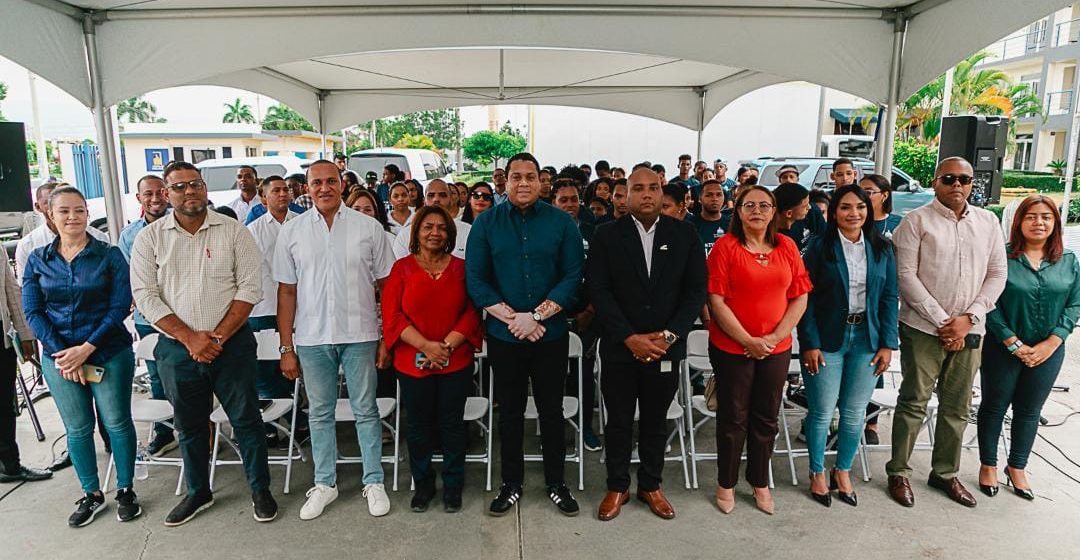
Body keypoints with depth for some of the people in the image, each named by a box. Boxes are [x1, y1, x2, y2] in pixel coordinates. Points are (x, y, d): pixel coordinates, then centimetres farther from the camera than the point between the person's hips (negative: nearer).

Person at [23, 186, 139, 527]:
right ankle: (91, 495, 27)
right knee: (77, 429, 11)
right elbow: (32, 311, 1)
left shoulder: (109, 255, -3)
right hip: (58, 357, 3)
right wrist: (60, 351, -11)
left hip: (109, 354, -2)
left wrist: (86, 349, -15)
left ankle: (125, 491, 21)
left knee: (117, 422, 4)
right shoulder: (38, 260, 5)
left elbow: (120, 307, -8)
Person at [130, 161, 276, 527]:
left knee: (246, 419, 6)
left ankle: (260, 489, 22)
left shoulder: (233, 231, -3)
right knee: (189, 426, 16)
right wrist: (190, 338, -13)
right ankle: (198, 493, 34)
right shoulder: (149, 238, 2)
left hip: (231, 343, -2)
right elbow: (145, 296, -4)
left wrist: (217, 336, -13)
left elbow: (250, 288, -7)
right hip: (177, 348, 2)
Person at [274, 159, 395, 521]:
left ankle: (374, 482, 22)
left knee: (366, 410, 8)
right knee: (320, 413, 13)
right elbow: (286, 292, 5)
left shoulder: (368, 227, -1)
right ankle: (324, 483, 28)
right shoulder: (292, 232, 4)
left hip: (360, 336, -1)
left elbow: (386, 286, 1)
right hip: (311, 339, 2)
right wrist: (286, 348, 3)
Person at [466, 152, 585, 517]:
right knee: (509, 412, 12)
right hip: (503, 336, 0)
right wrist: (511, 317, -15)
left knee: (552, 410, 11)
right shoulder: (486, 223, 0)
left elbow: (573, 277, -6)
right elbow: (475, 279, -5)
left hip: (551, 335, 0)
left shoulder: (562, 223, -1)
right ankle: (511, 484, 29)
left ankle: (556, 483, 28)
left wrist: (535, 316, -16)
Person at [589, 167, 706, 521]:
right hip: (619, 347, -1)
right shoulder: (607, 236, -3)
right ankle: (617, 487, 29)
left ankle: (650, 485, 34)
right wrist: (630, 338, -16)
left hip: (666, 347, 1)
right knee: (618, 422, 11)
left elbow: (696, 290, -2)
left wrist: (669, 336, -12)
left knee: (656, 422, 15)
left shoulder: (685, 235, 1)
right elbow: (599, 290, -8)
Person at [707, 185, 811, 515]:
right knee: (733, 418, 10)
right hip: (732, 347, -3)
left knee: (766, 419, 15)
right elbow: (716, 301, -12)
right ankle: (726, 484, 27)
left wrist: (775, 337, -9)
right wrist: (748, 341, -15)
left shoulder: (787, 246, 3)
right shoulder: (726, 246, -8)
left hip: (776, 348, 3)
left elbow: (800, 298, 2)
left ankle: (760, 483, 34)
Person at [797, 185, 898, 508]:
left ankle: (843, 471, 30)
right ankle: (817, 473, 24)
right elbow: (806, 298, -6)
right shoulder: (820, 248, -4)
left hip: (866, 339, 3)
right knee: (822, 412, 4)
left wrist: (888, 344, 0)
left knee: (855, 414, 10)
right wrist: (810, 343, -11)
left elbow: (890, 298, 6)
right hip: (827, 339, -3)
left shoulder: (882, 250, 6)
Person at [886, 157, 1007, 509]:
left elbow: (997, 274, 7)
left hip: (969, 330, 4)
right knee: (914, 403, 1)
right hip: (924, 328, -4)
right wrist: (942, 321, -13)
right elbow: (906, 275, -10)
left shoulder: (988, 222, 10)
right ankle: (899, 473, 14)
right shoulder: (917, 221, -3)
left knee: (958, 407, 12)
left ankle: (945, 473, 27)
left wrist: (969, 318, -7)